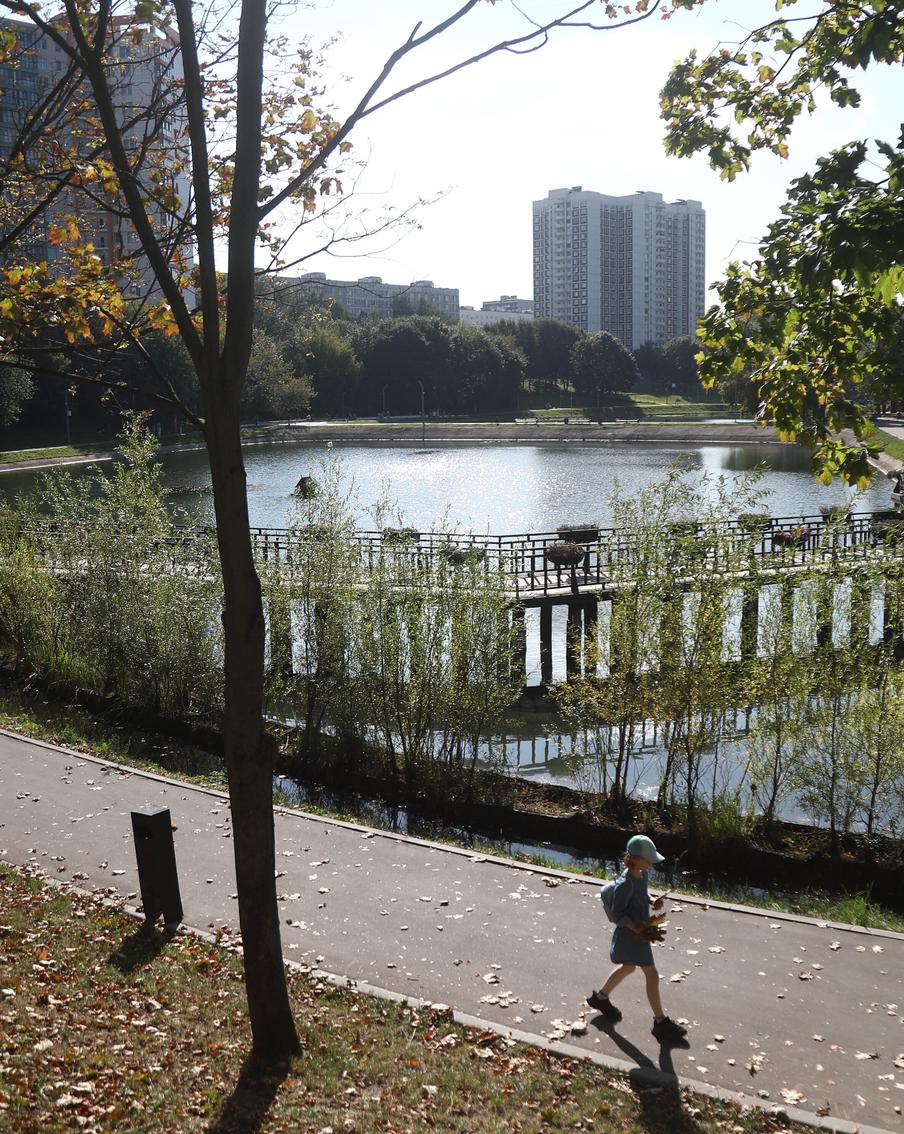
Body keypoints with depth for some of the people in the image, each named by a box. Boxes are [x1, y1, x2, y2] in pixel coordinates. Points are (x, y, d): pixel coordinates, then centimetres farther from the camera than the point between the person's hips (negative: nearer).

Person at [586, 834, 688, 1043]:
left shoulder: (641, 874, 0)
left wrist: (653, 903, -2)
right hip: (630, 934, -10)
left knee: (628, 967, 26)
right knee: (652, 974, -2)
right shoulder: (625, 883, -27)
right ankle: (660, 1022, 10)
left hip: (641, 930, 10)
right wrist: (638, 929, -27)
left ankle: (600, 998, 46)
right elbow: (618, 913, -21)